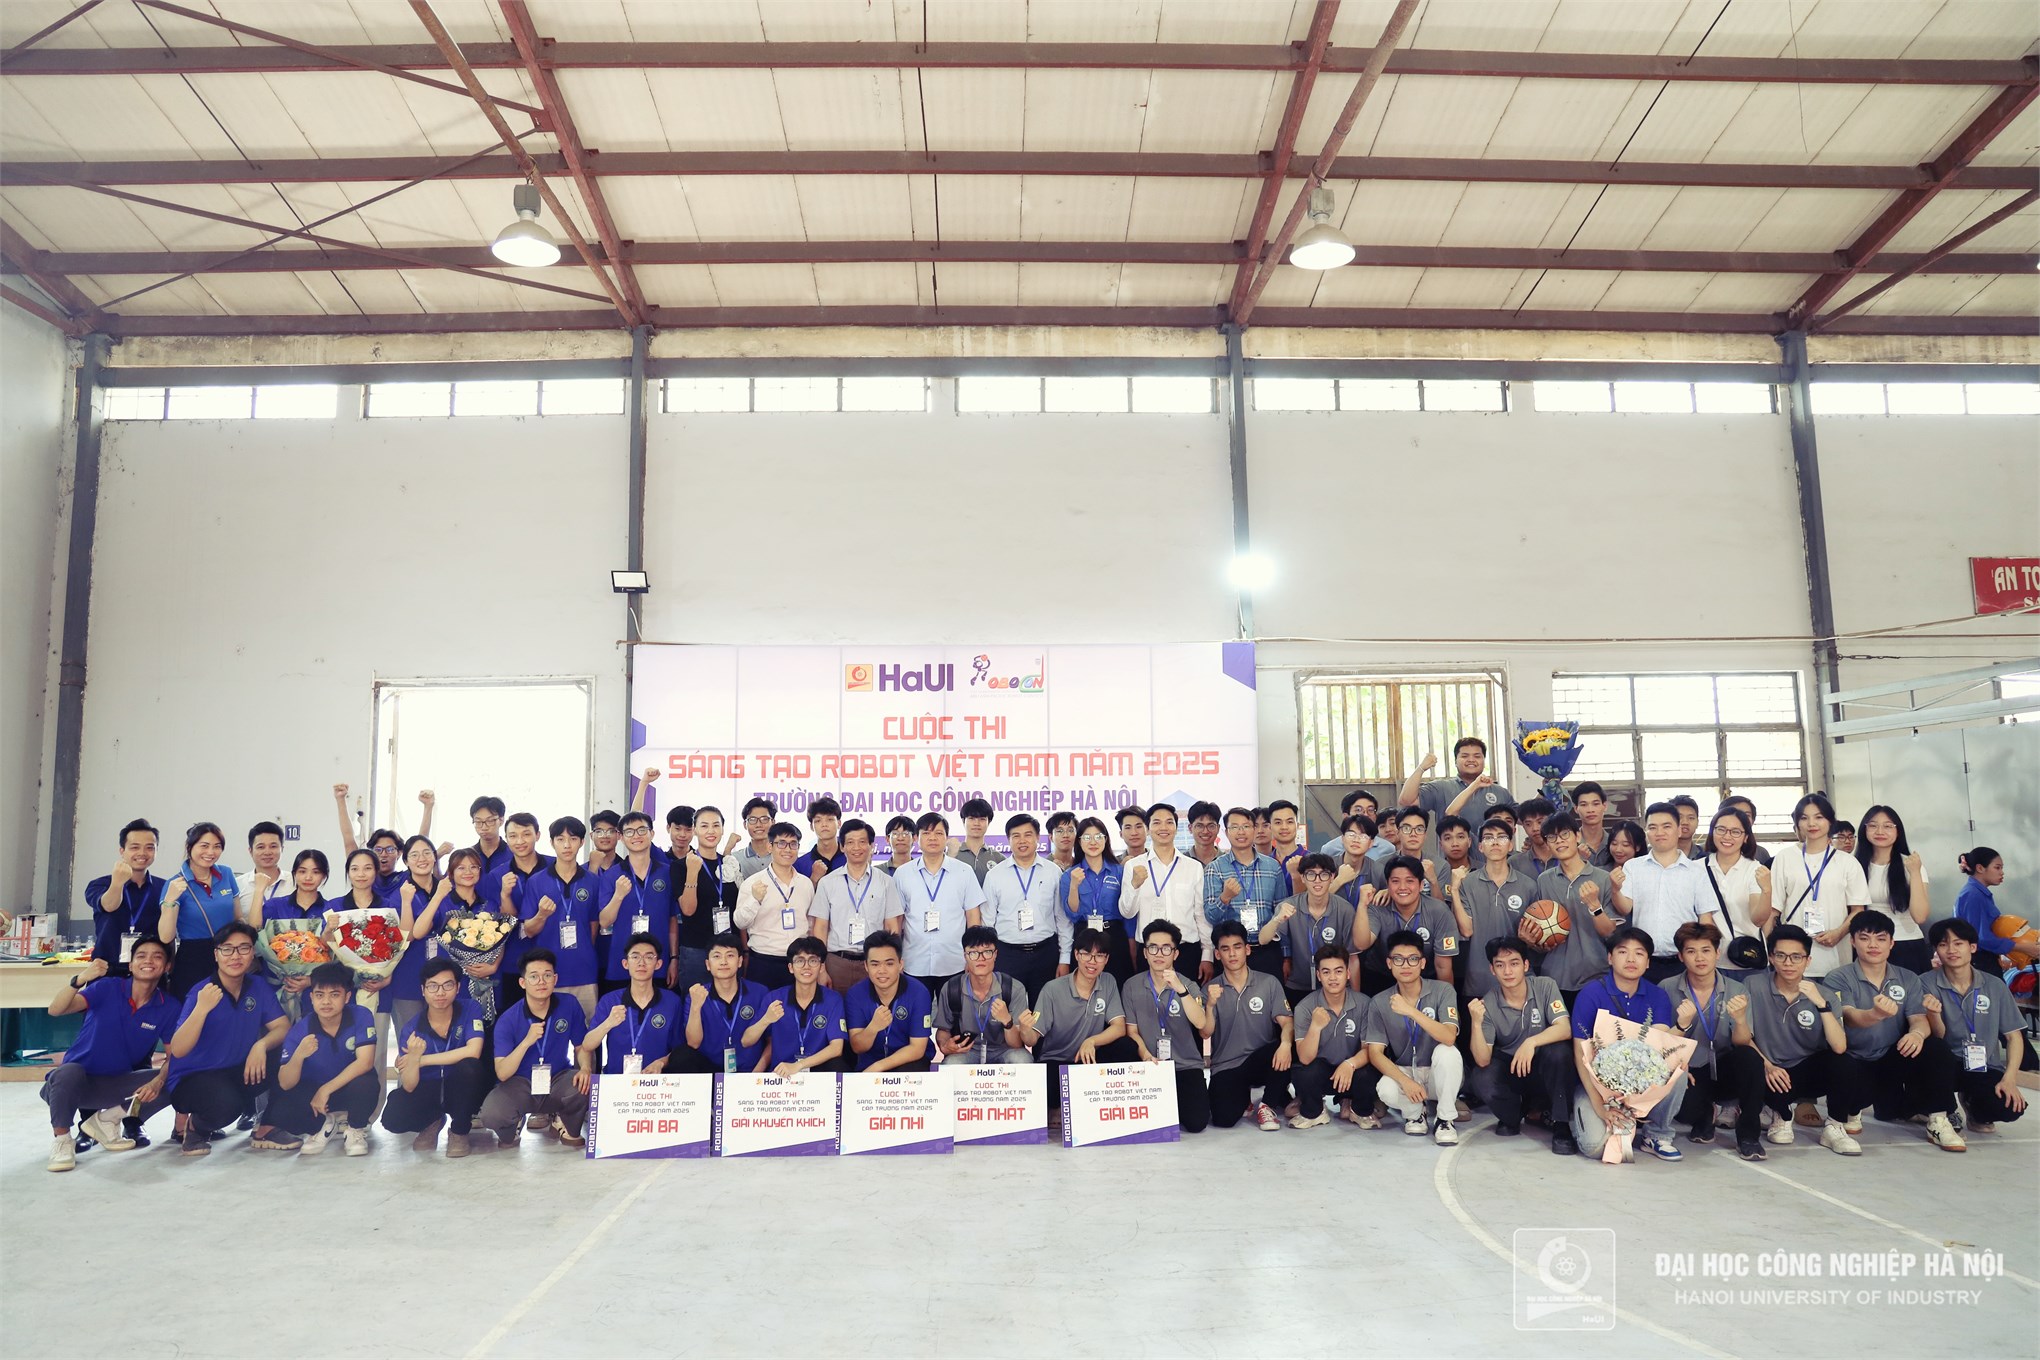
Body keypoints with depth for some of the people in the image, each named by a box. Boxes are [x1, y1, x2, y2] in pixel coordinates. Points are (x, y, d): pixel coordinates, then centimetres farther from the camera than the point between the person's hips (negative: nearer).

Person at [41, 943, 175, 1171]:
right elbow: (55, 1009, -26)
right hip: (76, 1081, -4)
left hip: (117, 1085, 4)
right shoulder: (108, 988, -13)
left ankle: (105, 1121, 5)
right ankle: (61, 1140, -12)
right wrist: (79, 979, -46)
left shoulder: (168, 1007, -7)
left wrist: (157, 1082, -26)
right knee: (69, 1072, -37)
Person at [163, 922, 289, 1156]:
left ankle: (267, 1128, 0)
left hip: (237, 1074, 5)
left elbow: (283, 1027, -8)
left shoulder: (258, 989, -3)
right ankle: (196, 1127, 3)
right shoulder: (202, 992, -18)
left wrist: (261, 1044, -30)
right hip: (191, 1078, -5)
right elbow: (178, 1050, -27)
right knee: (226, 1104, -36)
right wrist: (201, 1009, -41)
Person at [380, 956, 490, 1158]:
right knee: (393, 1118, -27)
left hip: (463, 1090, -2)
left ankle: (459, 1132, -8)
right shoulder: (412, 1029, -11)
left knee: (468, 1066, -34)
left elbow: (473, 1051, -31)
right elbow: (409, 1087, -15)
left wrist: (421, 1060, -24)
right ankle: (433, 1121, 11)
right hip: (428, 1091, 2)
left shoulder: (470, 1009, -14)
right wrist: (413, 1058, -37)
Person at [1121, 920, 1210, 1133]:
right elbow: (1131, 1031, 2)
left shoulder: (1187, 986, 1)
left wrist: (1181, 990, -28)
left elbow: (1200, 1023, -15)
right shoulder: (1132, 987, 3)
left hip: (1186, 1066, 0)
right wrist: (1146, 1056, -18)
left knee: (1196, 1122, -19)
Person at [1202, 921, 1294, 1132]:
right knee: (1224, 1118, -24)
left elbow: (1286, 1022, -9)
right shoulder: (1211, 989, 3)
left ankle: (1267, 1105, -6)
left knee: (1285, 1051, -33)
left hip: (1260, 1062, 0)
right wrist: (1210, 1005, -26)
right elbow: (1206, 1033, -7)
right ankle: (1243, 1097, 14)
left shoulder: (1269, 983, 1)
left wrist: (1286, 1043, -32)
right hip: (1225, 1066, 0)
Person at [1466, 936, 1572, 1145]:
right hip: (1509, 1069, 1)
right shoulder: (1487, 1003, -12)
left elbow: (1565, 1029, -24)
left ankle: (1561, 1124, -14)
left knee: (1559, 1051, -33)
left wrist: (1532, 1042, -41)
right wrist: (1476, 1023, -34)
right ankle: (1513, 1116, 5)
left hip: (1544, 1068, -1)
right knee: (1481, 1079, -30)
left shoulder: (1545, 986, -12)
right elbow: (1483, 1060, -18)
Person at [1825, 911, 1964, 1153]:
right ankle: (1849, 1116, -2)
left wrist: (1917, 1033, -30)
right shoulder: (1838, 979, -4)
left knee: (1936, 1050, -23)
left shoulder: (1908, 979, 10)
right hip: (1855, 1063, -3)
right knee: (1843, 1067, -37)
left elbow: (1919, 1019, -4)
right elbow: (1850, 1018, -22)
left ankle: (1938, 1122, -4)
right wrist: (1876, 1014, -46)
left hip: (1893, 1063, 3)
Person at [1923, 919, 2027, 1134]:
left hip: (1986, 1069, 2)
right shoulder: (1928, 984, -5)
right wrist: (1933, 1014, -30)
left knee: (2010, 1107, -28)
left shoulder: (1994, 986, 0)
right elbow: (1938, 1037, -7)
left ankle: (1973, 1104, 12)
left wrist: (2009, 1078, -11)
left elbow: (2014, 1036, 3)